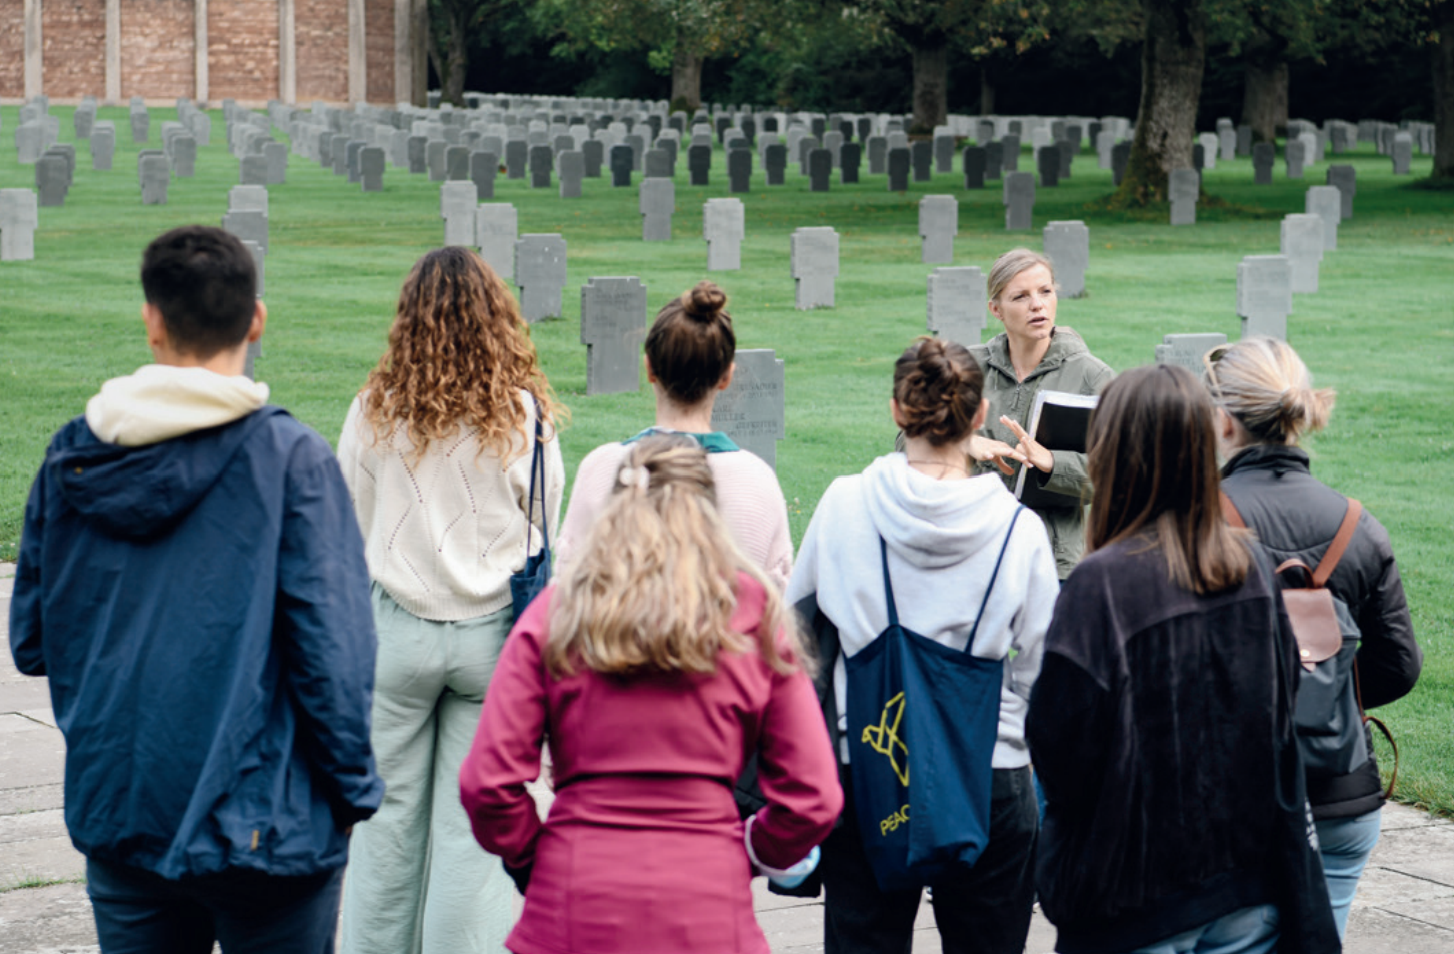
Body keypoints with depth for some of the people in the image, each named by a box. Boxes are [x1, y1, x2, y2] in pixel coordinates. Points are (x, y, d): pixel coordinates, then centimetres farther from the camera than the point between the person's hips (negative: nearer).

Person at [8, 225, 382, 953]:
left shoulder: (71, 458, 1)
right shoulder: (291, 459, -13)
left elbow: (30, 643, 7)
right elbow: (332, 653, -14)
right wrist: (352, 790, -1)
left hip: (115, 813, 4)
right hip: (260, 818, -4)